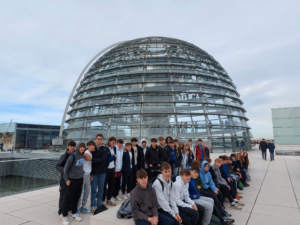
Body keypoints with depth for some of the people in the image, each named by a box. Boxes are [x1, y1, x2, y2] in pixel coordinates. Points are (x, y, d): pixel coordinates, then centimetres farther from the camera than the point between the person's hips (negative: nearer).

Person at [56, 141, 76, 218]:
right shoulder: (64, 156, -10)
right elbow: (57, 166, -9)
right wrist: (64, 170, -23)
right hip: (65, 178, -4)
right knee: (63, 195, 4)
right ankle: (61, 212, 17)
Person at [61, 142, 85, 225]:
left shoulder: (83, 156, -1)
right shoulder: (72, 157, -19)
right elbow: (66, 168, -11)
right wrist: (66, 179, -9)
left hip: (80, 180, 6)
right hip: (72, 180, -6)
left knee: (77, 198, 15)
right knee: (69, 198, 3)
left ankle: (74, 214, 31)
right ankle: (64, 216, 16)